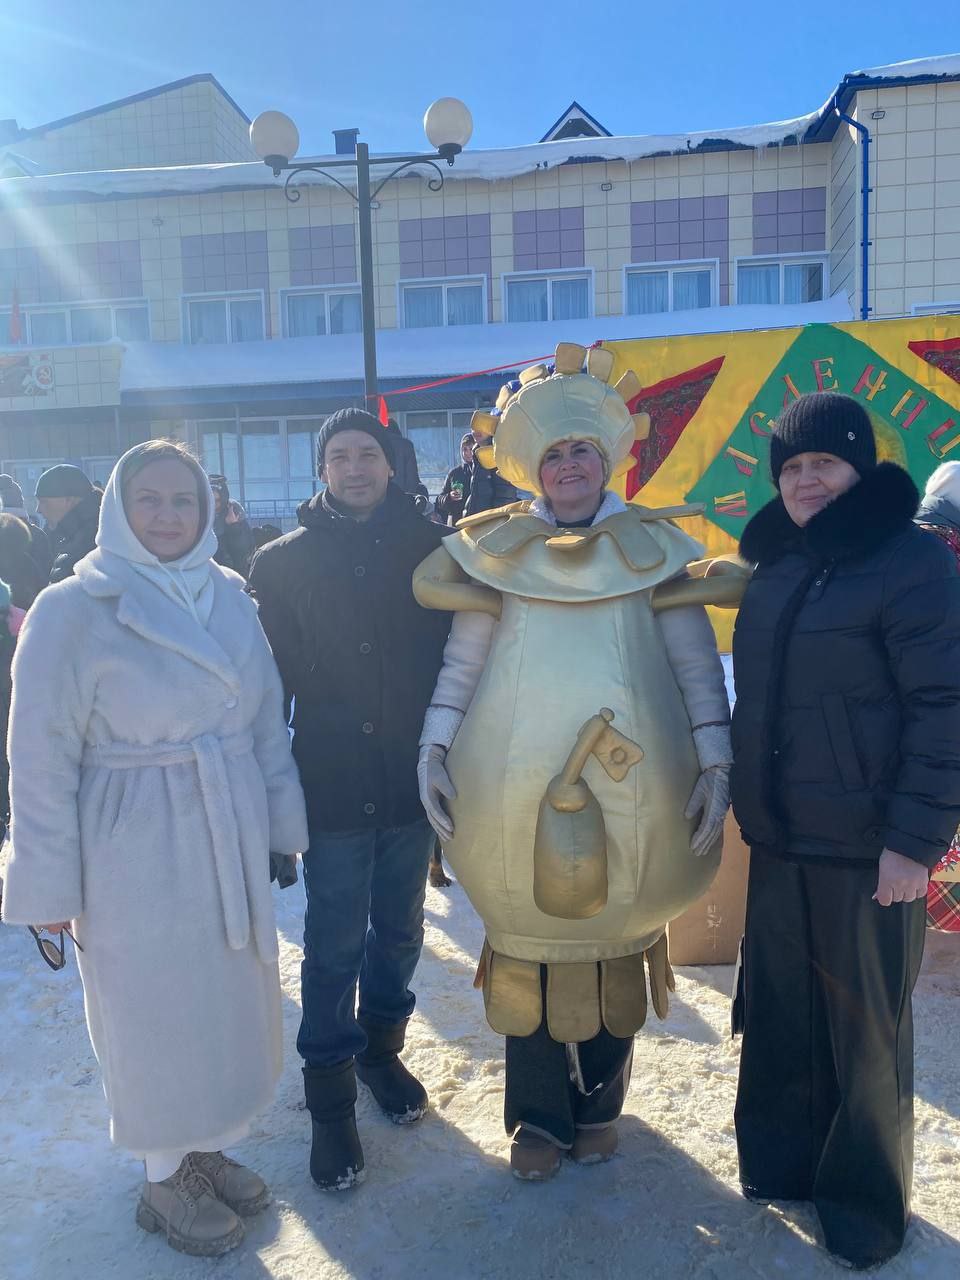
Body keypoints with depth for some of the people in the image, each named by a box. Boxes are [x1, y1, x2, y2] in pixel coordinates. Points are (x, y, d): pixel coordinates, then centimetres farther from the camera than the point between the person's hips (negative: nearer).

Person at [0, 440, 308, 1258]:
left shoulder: (231, 595, 2)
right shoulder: (73, 609, -12)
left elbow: (267, 722, 7)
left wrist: (281, 824, 7)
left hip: (229, 840, 5)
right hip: (136, 851, -5)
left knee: (228, 999, 18)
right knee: (155, 1009, 12)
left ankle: (207, 1147, 43)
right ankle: (164, 1179, 36)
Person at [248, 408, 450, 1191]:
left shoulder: (429, 550, 0)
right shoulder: (283, 561, -1)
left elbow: (458, 654, 2)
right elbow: (270, 677, -1)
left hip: (413, 778, 2)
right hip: (333, 785, -2)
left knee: (399, 930, 17)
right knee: (335, 945, 6)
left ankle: (381, 1046, 40)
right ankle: (330, 1091, 24)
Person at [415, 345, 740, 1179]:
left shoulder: (653, 547, 5)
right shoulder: (498, 551, 7)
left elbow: (698, 665, 3)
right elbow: (461, 660, 6)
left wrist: (715, 764, -5)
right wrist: (433, 752, -3)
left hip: (627, 794, 0)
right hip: (517, 795, 1)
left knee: (613, 952, 10)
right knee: (529, 953, 7)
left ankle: (599, 1106, 33)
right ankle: (538, 1116, 28)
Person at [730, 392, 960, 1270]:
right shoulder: (776, 564, 10)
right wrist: (746, 800, 15)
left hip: (868, 848, -6)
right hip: (779, 839, 6)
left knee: (865, 1028, 9)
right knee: (779, 1015, 16)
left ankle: (867, 1201, 30)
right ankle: (781, 1163, 37)